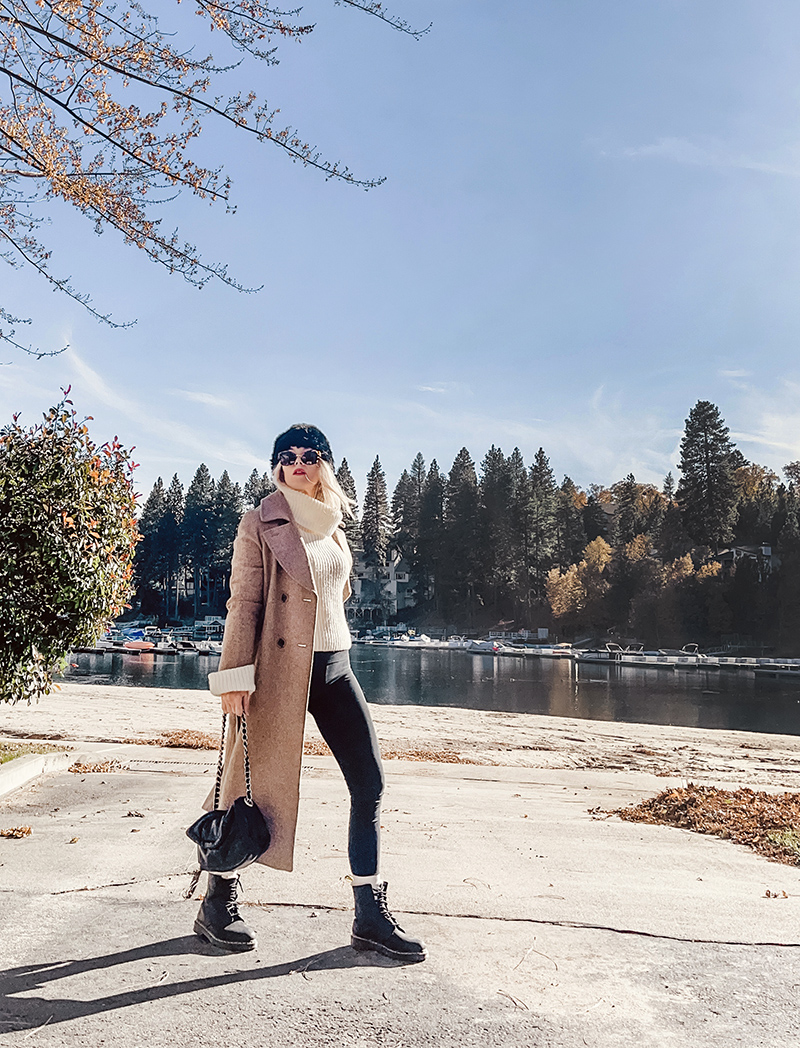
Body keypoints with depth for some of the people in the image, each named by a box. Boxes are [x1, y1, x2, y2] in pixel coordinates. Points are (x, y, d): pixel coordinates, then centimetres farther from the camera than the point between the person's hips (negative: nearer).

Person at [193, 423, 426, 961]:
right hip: (278, 671, -6)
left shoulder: (334, 526, 14)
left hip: (335, 666, 6)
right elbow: (245, 601, -8)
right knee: (259, 785, 4)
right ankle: (217, 903, 27)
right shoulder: (262, 523, -4)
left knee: (371, 784, 2)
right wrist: (234, 675, -13)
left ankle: (372, 916, 14)